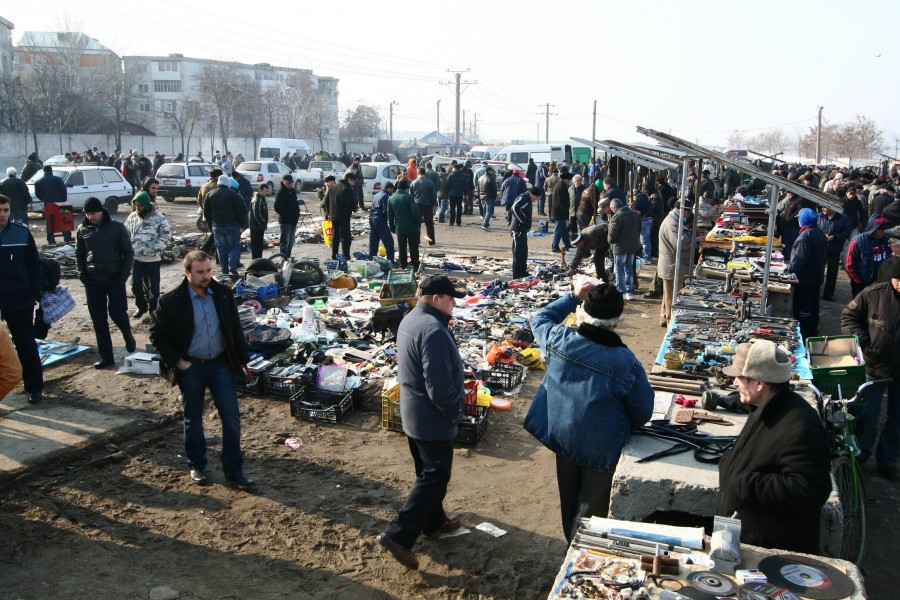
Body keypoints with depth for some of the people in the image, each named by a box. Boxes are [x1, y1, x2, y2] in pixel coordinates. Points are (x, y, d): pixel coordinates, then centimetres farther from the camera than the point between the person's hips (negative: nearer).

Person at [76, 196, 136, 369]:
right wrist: (82, 274, 2)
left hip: (115, 278, -3)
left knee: (117, 313, -8)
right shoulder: (82, 230, 5)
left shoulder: (117, 227, -4)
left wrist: (124, 275, -9)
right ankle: (105, 355, 12)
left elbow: (128, 252, -2)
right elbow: (79, 254, 13)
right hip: (92, 281, 3)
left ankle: (128, 335, 25)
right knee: (98, 320, 4)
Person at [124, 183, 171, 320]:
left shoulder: (158, 217, -9)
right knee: (136, 285, 8)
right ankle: (141, 307, 29)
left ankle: (153, 309, 21)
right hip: (136, 258, 4)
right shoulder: (132, 217, 4)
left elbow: (166, 235, -8)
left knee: (154, 286, 5)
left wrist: (155, 249, -16)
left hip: (153, 259, -4)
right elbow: (125, 234, 13)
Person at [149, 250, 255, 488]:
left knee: (231, 415, -1)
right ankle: (196, 466, 29)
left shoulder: (223, 294, -1)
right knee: (193, 419, 10)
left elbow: (235, 329, 7)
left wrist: (242, 359, 7)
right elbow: (157, 333, -3)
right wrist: (177, 361, -8)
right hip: (191, 368, -2)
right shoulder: (172, 300, -10)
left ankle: (234, 469, 10)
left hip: (221, 363, 2)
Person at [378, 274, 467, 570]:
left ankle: (434, 522, 38)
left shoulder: (410, 320, 6)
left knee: (428, 472, 22)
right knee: (435, 477, 0)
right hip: (432, 419, -10)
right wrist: (455, 411, -13)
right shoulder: (433, 330, -27)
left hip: (413, 413, 10)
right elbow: (439, 385, -29)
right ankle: (398, 535, 0)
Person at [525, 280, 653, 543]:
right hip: (602, 449, -4)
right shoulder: (626, 363, -26)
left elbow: (540, 319, 5)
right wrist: (622, 430, 9)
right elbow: (642, 412, -11)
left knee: (569, 501, 26)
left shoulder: (559, 340, -20)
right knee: (591, 510, 15)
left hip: (563, 439, 4)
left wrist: (573, 296, 5)